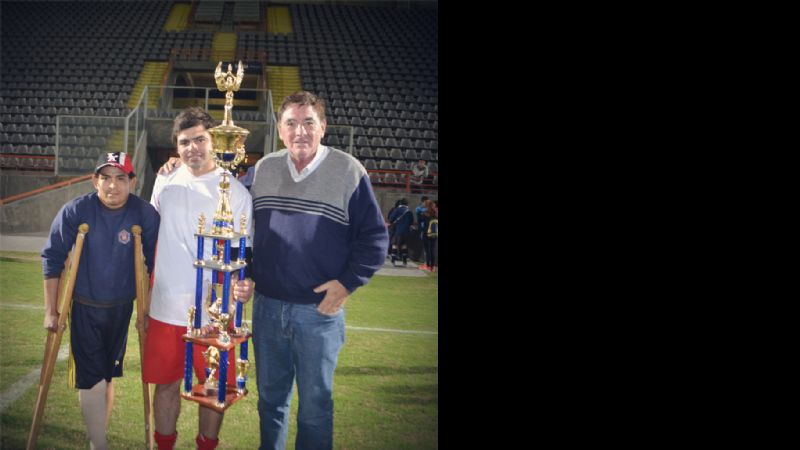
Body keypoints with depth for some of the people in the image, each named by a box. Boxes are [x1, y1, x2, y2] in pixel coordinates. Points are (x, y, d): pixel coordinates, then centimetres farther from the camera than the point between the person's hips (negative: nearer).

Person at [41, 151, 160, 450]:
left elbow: (154, 265, -2)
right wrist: (51, 310, -7)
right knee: (91, 379, -6)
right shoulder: (75, 211, -15)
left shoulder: (145, 214, -11)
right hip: (84, 308, -2)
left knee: (109, 376, 14)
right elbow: (52, 258, -8)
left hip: (122, 308, 2)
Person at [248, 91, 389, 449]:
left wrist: (348, 282, -14)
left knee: (315, 403, 8)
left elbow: (374, 237, -6)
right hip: (267, 307, 4)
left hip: (319, 310, -4)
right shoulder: (263, 169, 5)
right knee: (270, 397, 17)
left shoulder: (349, 171, -8)